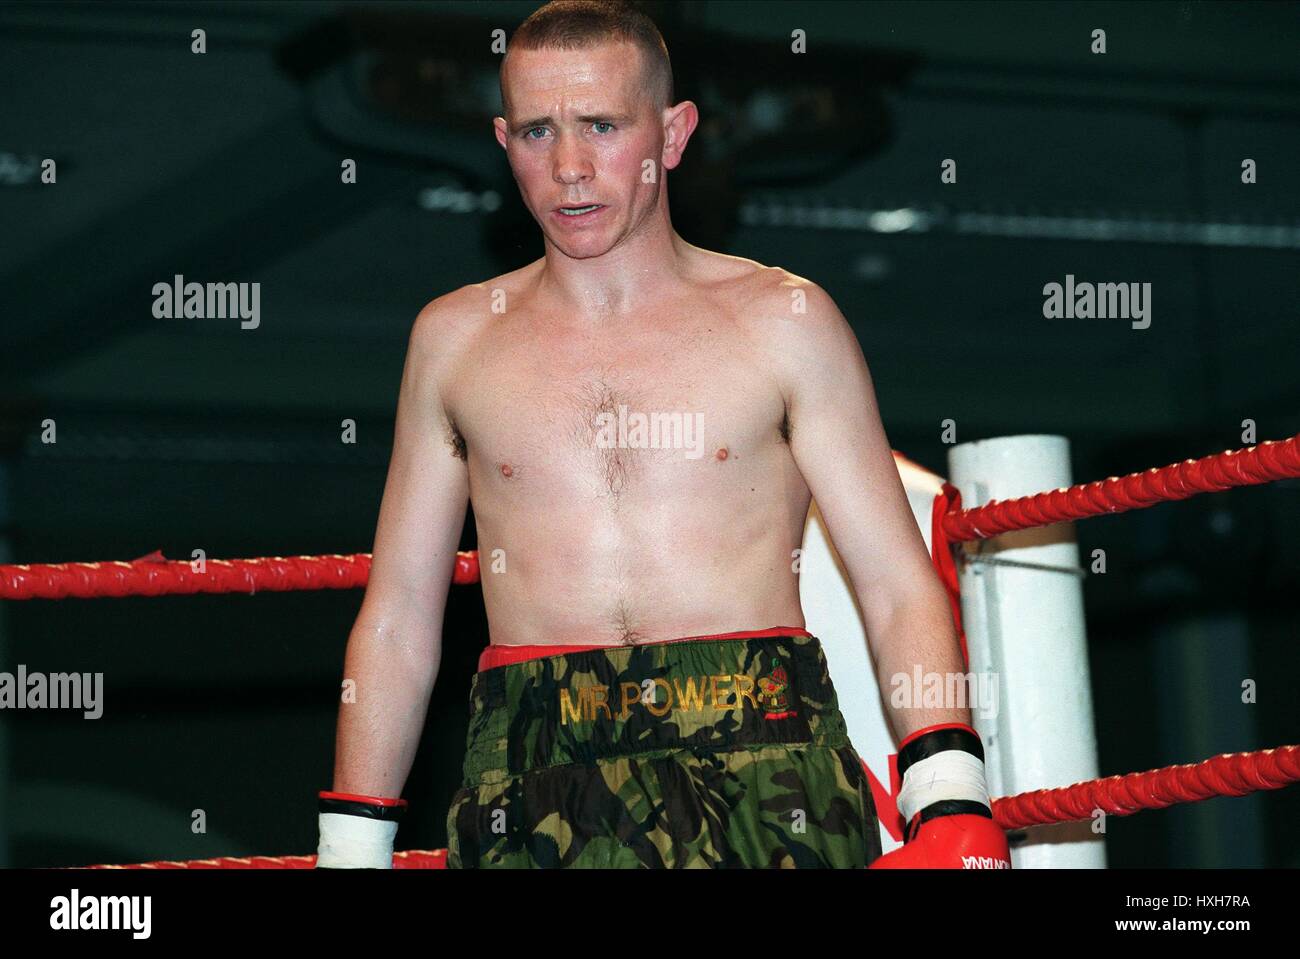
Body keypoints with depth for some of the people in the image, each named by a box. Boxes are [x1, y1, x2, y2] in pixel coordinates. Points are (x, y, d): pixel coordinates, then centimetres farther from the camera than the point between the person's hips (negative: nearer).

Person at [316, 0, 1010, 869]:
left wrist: (952, 803, -9)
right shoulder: (454, 340, 15)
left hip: (764, 771, -1)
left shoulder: (782, 321, 9)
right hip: (537, 790, 1)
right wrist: (352, 846, 10)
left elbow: (900, 589, 5)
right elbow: (397, 618, 17)